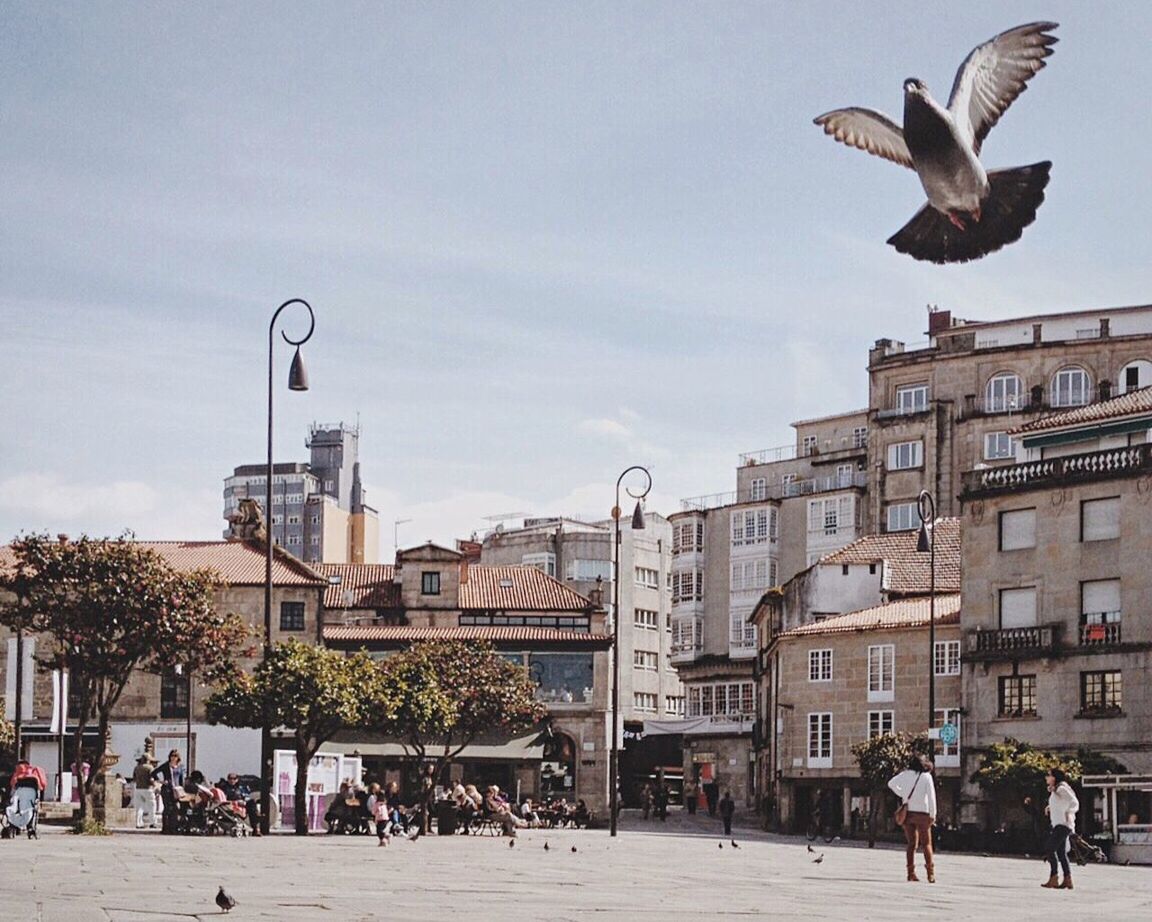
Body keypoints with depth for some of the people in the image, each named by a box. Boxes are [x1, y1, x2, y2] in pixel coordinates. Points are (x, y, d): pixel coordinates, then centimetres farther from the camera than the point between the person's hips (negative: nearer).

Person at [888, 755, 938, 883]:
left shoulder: (905, 774, 6)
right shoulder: (926, 776, -3)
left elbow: (891, 783, 1)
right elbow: (931, 797, -6)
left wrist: (902, 794, 6)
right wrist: (932, 815, -4)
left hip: (907, 813, 3)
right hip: (922, 813, -3)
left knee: (911, 843, 9)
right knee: (926, 844, 4)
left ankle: (911, 872, 2)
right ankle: (930, 873, -4)